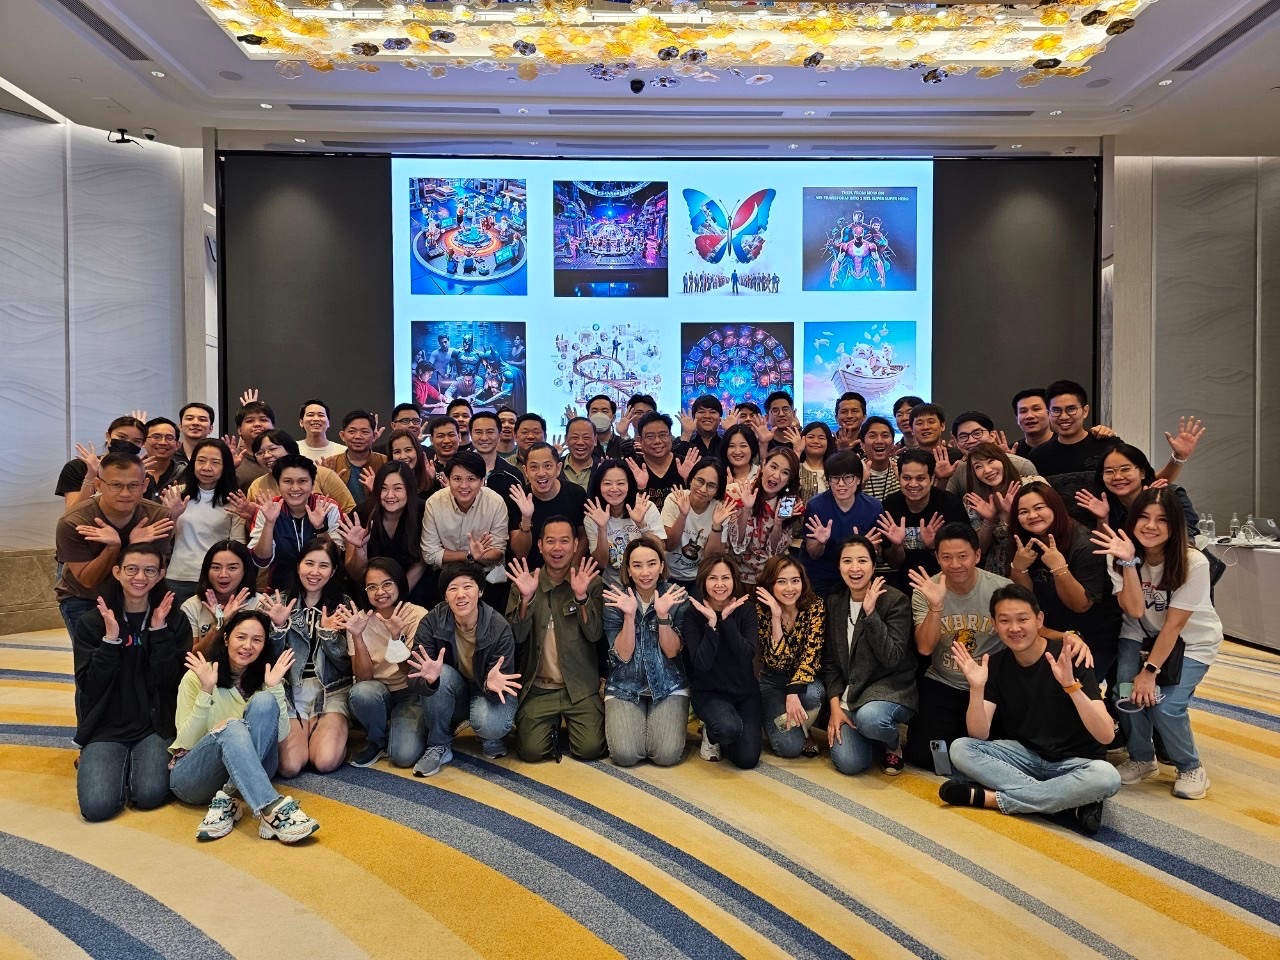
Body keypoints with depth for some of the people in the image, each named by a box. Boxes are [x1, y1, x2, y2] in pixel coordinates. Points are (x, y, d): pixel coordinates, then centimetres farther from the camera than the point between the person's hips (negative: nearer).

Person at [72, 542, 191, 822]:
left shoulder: (174, 621, 2)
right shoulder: (91, 623, 1)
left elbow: (170, 681, -9)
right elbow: (89, 687, -7)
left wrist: (160, 631, -16)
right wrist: (111, 638, -18)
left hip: (155, 726, 0)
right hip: (106, 727, 0)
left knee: (150, 796, -23)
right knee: (97, 806, -21)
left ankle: (137, 764, 10)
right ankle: (120, 765, 11)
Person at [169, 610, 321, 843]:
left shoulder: (262, 679, 5)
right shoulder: (197, 676, -5)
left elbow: (279, 735, -7)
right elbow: (186, 742, -12)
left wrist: (275, 688, -17)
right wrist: (206, 691, -23)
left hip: (244, 774, 3)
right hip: (192, 776, -2)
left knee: (265, 702, -24)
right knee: (232, 728, -35)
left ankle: (228, 802, -30)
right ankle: (273, 810, -48)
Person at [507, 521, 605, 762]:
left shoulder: (592, 582, -1)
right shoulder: (523, 583, 2)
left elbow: (594, 634, -10)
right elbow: (517, 636, -7)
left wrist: (581, 597, -25)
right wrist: (526, 598, -22)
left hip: (580, 687, -1)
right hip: (537, 688, 1)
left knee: (590, 748, -15)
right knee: (531, 751, -13)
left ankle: (568, 722, 19)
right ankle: (553, 727, 20)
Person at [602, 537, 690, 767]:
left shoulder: (677, 596, -8)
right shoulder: (615, 599, -8)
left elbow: (671, 651, -10)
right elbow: (623, 654, -12)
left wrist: (663, 614, -26)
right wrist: (629, 615, -27)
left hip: (669, 686, 0)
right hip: (624, 687, 0)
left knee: (667, 755, -19)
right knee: (625, 755, -19)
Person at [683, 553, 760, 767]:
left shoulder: (746, 609, -6)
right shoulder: (694, 613, -11)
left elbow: (747, 656, -18)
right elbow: (702, 664, -21)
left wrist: (726, 619, -24)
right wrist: (711, 622, -28)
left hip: (745, 691, 3)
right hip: (708, 692, -2)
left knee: (747, 759, -11)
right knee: (729, 727, -33)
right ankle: (710, 734, 4)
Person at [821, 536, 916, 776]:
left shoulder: (896, 600, -11)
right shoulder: (834, 602, 4)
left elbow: (892, 659, -20)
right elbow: (829, 660, 6)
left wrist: (870, 613, -25)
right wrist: (835, 706, -5)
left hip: (890, 688, -4)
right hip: (848, 692, 4)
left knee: (869, 717, -38)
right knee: (848, 763, -17)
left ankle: (894, 744, -1)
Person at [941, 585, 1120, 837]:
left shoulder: (1069, 658, -16)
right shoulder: (995, 664, -6)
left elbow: (1105, 736, -25)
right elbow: (979, 735, -13)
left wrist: (1071, 685, -39)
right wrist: (977, 688, -30)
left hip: (1074, 762, -3)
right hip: (1025, 755, 3)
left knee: (1107, 776, -36)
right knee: (960, 748, -20)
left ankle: (988, 797, -25)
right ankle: (1069, 800, -22)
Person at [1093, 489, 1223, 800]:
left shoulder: (1193, 563, -25)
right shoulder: (1120, 557, -17)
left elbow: (1174, 625, -21)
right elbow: (1135, 610, -26)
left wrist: (1150, 670, -21)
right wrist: (1128, 561, -35)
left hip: (1191, 641, -2)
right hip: (1142, 635, 3)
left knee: (1164, 704, -21)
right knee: (1128, 691, -21)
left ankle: (1191, 768, 9)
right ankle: (1141, 759, 8)